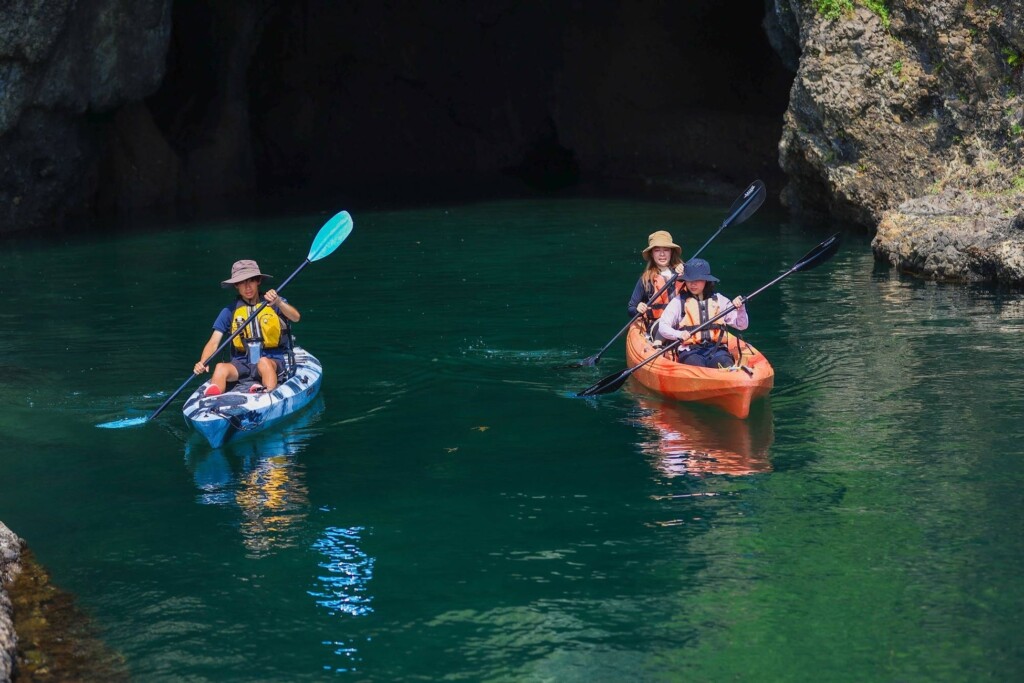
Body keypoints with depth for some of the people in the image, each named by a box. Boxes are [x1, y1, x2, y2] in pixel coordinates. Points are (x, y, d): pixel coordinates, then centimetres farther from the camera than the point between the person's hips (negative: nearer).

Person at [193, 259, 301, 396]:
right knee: (220, 368, -29)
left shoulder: (274, 304, 7)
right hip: (241, 364, 2)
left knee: (263, 362, -36)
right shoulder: (230, 312, 10)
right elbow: (214, 342, 4)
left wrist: (278, 302, -31)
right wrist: (202, 362, -17)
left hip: (272, 361, -2)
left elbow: (296, 318, -11)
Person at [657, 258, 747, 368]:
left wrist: (740, 308, -2)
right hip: (690, 351, -1)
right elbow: (662, 327, 1)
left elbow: (742, 325, 19)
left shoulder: (719, 300, 18)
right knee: (698, 366, -37)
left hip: (717, 349, 1)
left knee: (725, 364, -34)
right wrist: (679, 334, -20)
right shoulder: (679, 302, 12)